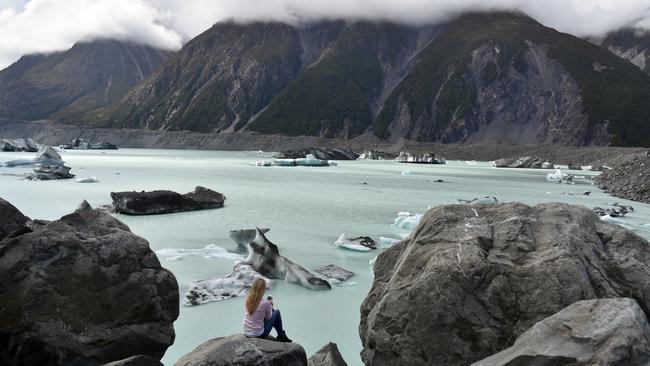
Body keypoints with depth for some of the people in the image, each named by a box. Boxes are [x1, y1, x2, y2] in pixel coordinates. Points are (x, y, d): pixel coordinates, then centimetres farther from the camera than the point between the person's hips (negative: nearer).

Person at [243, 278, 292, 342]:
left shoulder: (248, 299, -7)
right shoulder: (265, 303, -23)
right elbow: (268, 318, -5)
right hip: (258, 334, -6)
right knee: (277, 312, 11)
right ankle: (282, 336, 29)